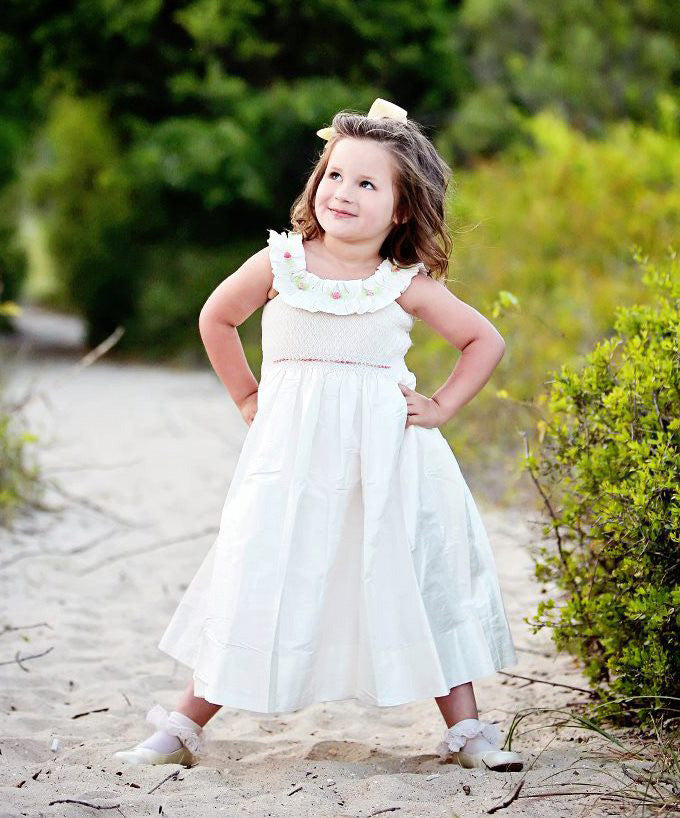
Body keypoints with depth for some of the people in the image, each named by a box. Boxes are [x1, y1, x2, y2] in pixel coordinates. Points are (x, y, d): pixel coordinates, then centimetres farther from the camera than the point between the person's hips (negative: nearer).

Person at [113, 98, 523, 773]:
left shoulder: (407, 285, -2)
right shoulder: (279, 262, -1)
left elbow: (486, 342, 10)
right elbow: (215, 319, 16)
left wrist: (441, 407, 1)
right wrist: (248, 399, 14)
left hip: (387, 459, 0)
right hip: (292, 457, 0)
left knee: (421, 584, 2)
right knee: (255, 585, 1)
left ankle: (464, 730, 12)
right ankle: (185, 726, 12)